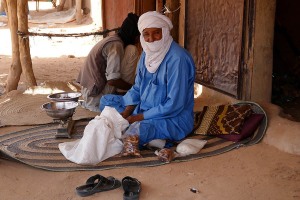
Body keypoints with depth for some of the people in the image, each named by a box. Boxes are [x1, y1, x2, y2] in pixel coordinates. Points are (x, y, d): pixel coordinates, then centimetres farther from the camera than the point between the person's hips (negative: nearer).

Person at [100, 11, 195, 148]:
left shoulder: (177, 59, -22)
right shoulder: (147, 52, 4)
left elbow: (174, 105, -24)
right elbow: (137, 88, 12)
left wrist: (138, 117, -19)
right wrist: (126, 112, -5)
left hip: (173, 118, -9)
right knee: (105, 100, 9)